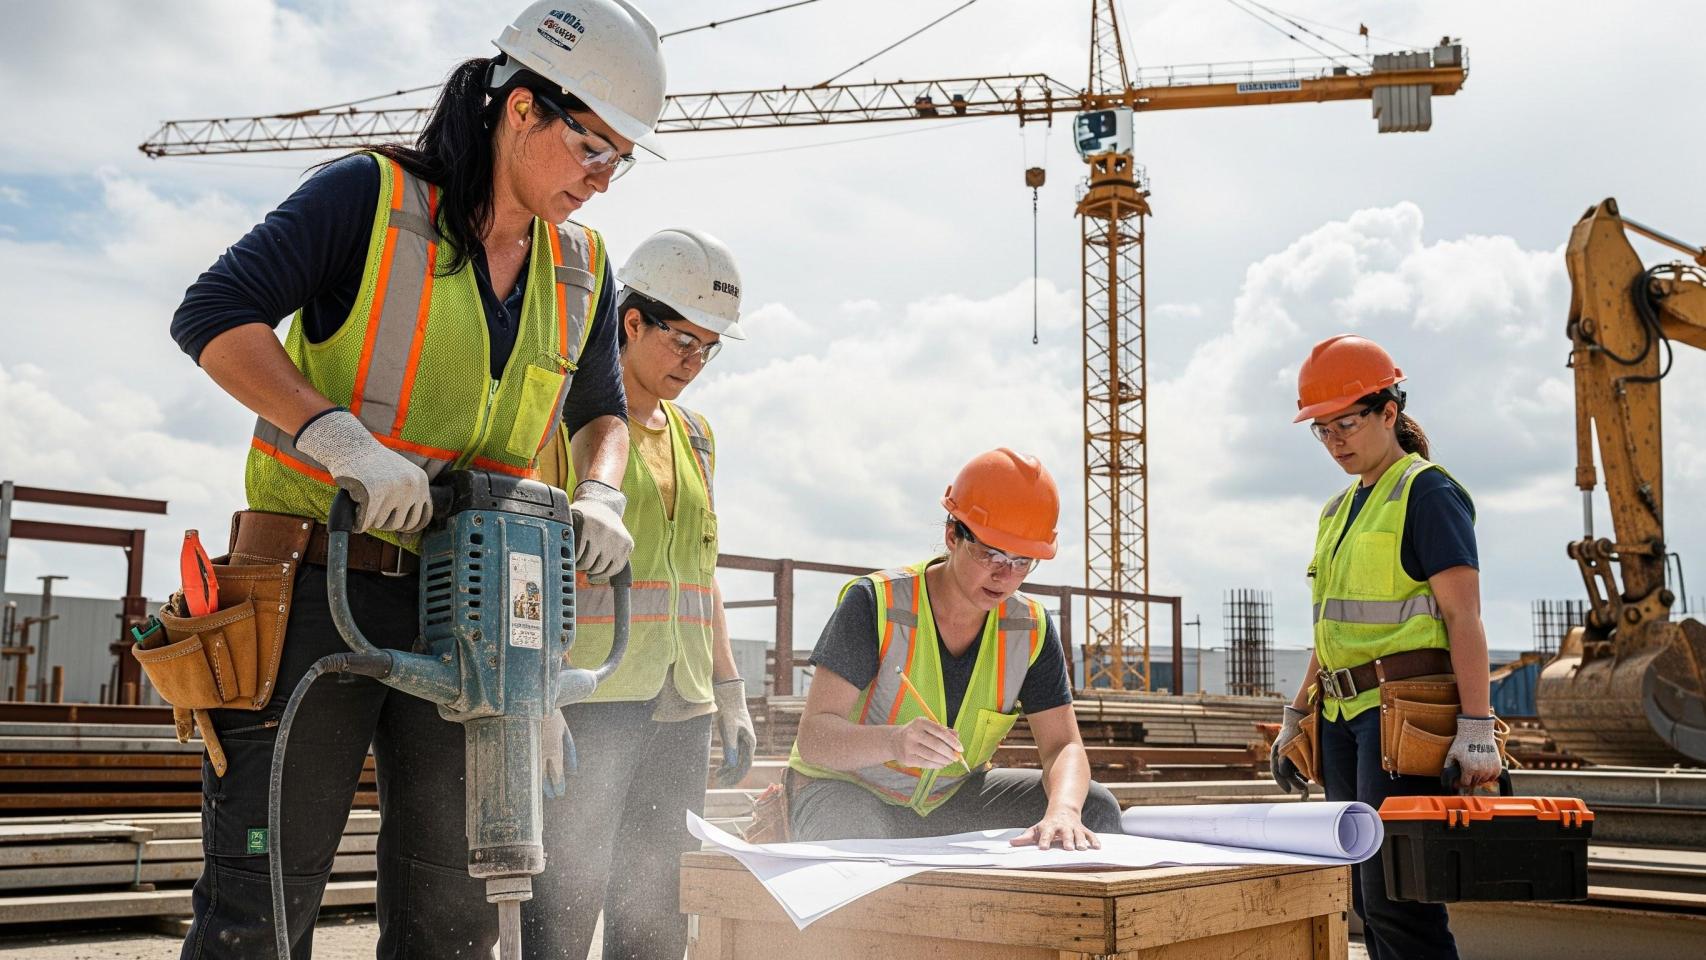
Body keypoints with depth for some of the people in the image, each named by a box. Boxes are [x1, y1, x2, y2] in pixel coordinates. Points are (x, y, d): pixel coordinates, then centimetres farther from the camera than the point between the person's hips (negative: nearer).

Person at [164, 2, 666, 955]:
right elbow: (214, 315, -14)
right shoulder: (372, 196, -8)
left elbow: (601, 410, 22)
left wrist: (600, 497, 1)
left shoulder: (581, 270, 10)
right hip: (322, 591, -5)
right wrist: (340, 436, -25)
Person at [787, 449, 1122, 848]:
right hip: (844, 787, -4)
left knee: (1095, 807, -12)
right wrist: (895, 741, -49)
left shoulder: (1031, 629, -8)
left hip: (949, 800, 5)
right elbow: (813, 737, -27)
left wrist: (1062, 813, -36)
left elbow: (1063, 746, -12)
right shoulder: (877, 603, -23)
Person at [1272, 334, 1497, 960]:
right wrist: (1295, 716, 22)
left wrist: (1476, 727, -19)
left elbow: (1464, 617, -12)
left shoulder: (1427, 492, -5)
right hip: (1344, 714, 8)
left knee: (1395, 898, -11)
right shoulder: (1339, 510, 19)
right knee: (1365, 899, 9)